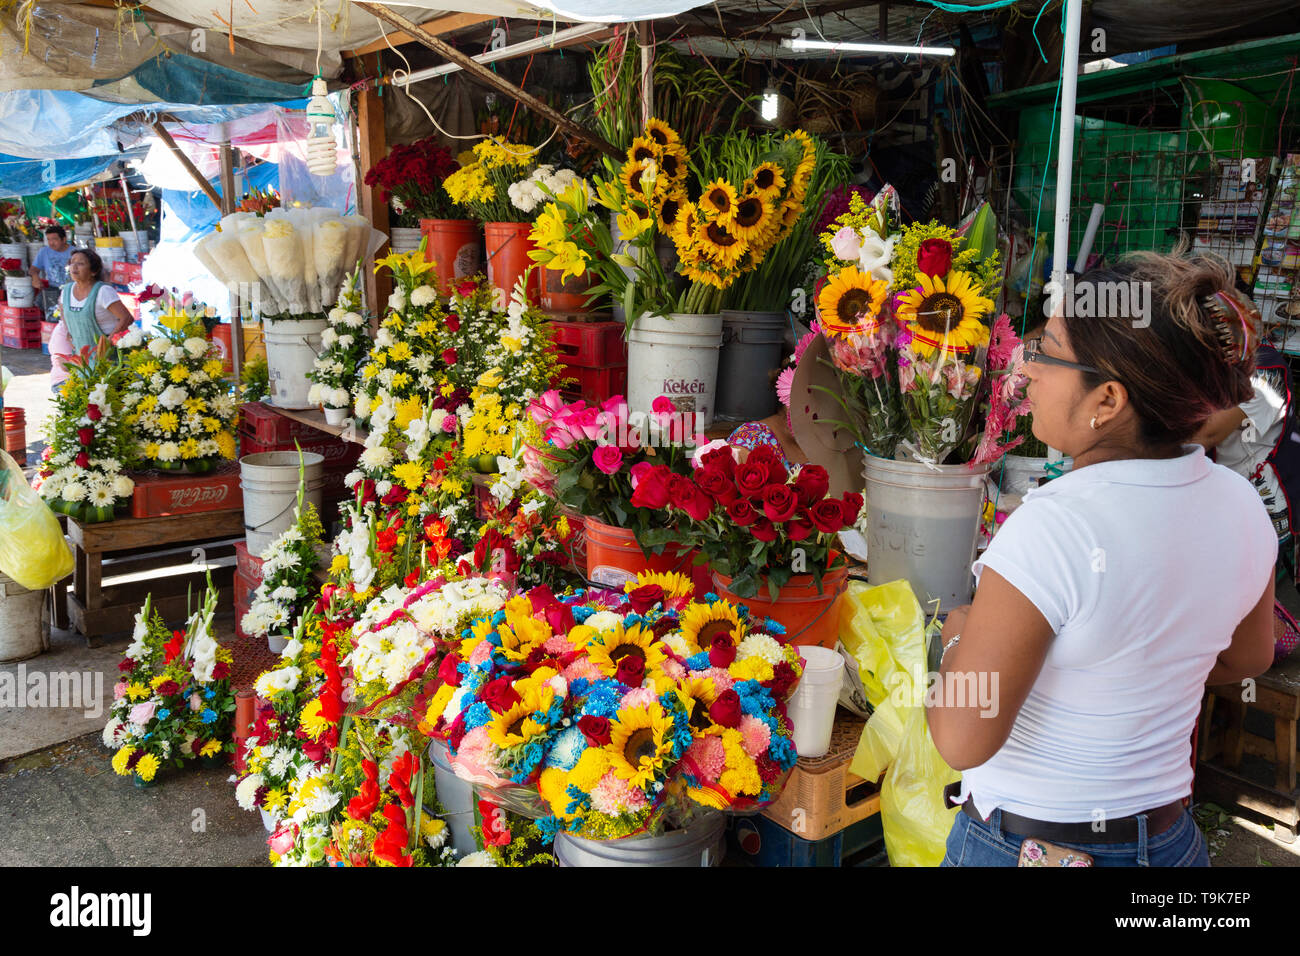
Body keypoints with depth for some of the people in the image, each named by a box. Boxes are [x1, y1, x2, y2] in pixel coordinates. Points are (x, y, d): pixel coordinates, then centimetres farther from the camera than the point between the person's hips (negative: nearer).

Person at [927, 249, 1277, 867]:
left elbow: (963, 739, -27)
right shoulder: (1241, 505, -7)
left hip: (1023, 844, -5)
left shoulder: (1052, 527, -30)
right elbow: (1246, 658, 12)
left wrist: (959, 638, -9)